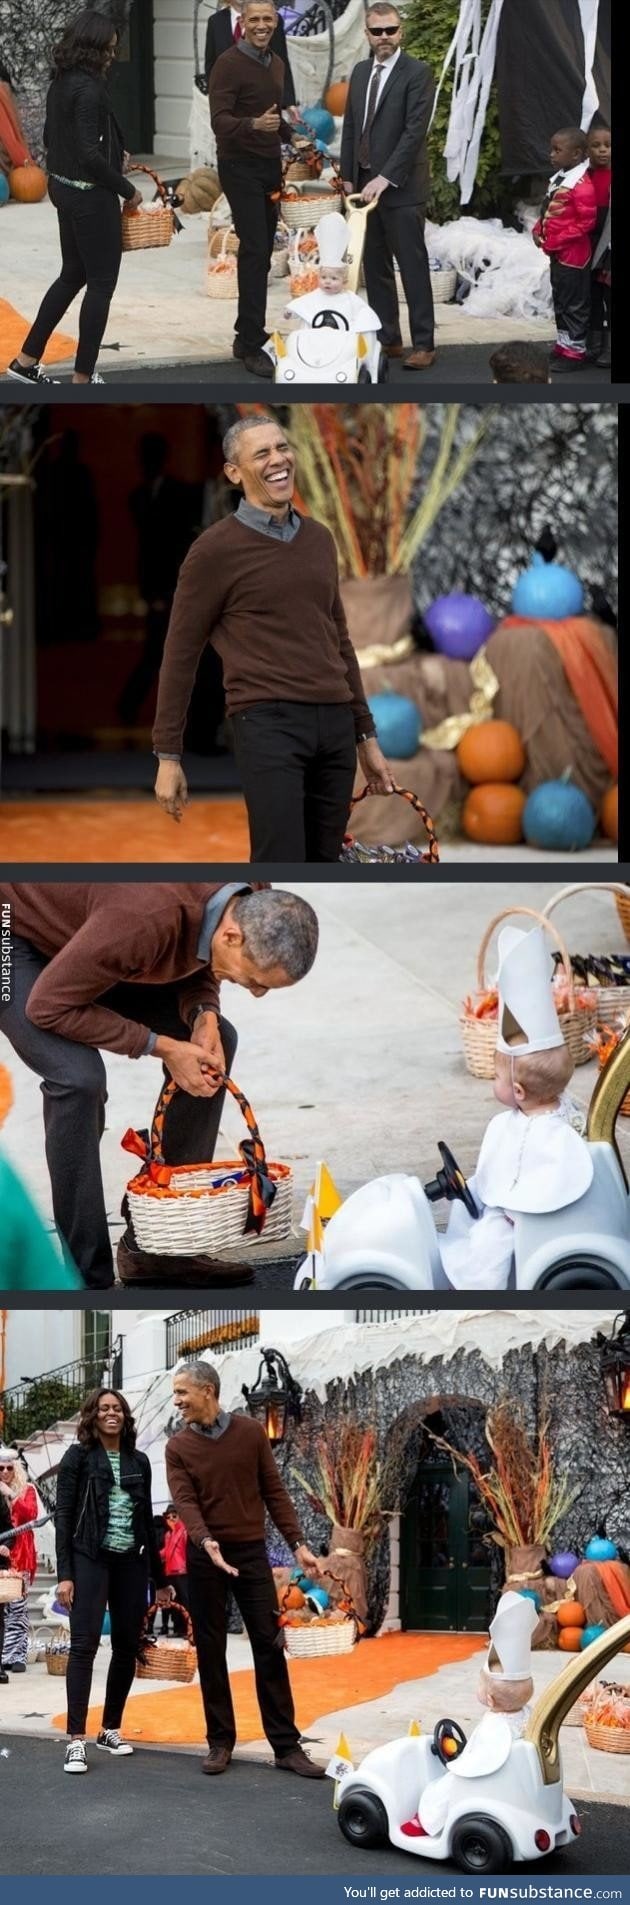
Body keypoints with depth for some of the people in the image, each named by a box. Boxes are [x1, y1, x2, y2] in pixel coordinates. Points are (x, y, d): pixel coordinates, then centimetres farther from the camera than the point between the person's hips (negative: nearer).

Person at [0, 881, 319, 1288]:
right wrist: (161, 1048, -27)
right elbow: (48, 1005, -30)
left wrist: (204, 1016, -16)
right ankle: (85, 1277, -17)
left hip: (89, 935, 8)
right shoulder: (150, 918, -41)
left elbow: (200, 968, 6)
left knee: (218, 1041, 1)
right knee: (79, 1076, -29)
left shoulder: (249, 903, -16)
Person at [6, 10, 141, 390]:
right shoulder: (88, 90, -21)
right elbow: (90, 155, -25)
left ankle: (26, 361, 23)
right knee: (101, 283, 2)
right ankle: (83, 377, 6)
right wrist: (128, 190, -14)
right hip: (92, 197, -9)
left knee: (72, 275, 20)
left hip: (65, 188, 9)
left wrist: (113, 154, 17)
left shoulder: (61, 85, 7)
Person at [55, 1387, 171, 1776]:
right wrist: (65, 1574, -12)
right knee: (84, 1645, -12)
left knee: (128, 1647, 5)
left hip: (131, 1562, 5)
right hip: (91, 1560, -5)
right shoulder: (78, 1456, 0)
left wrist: (159, 1577, 16)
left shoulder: (139, 1461, 12)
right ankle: (76, 1740, -16)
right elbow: (64, 1516, -4)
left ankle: (111, 1729, 18)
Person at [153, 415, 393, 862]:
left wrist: (366, 736, 21)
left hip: (335, 725, 6)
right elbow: (181, 654, 0)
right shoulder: (216, 549, -2)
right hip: (269, 724, -6)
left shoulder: (320, 539, 16)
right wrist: (168, 756, -1)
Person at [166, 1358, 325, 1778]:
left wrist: (298, 1544, -3)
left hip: (252, 1552, 0)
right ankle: (220, 1742, 11)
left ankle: (287, 1745, 0)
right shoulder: (178, 1447, 0)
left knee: (269, 1646, -3)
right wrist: (206, 1543, -30)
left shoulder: (251, 1432, 2)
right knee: (211, 1651, 3)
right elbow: (185, 1502, -12)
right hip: (205, 1556, 0)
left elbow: (274, 1492, 4)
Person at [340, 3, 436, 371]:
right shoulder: (360, 72, 13)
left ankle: (424, 345, -2)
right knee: (375, 268, 9)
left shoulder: (418, 72, -9)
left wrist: (385, 178, -21)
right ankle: (387, 339, 15)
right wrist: (349, 177, 12)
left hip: (401, 187, -7)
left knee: (413, 267, -4)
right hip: (365, 184, 7)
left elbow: (415, 130, -16)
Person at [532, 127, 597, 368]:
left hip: (573, 255, -10)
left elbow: (586, 222, -23)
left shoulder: (581, 186, -22)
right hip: (557, 253, 10)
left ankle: (574, 351, 10)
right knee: (560, 301, 18)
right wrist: (538, 229, 1)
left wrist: (555, 242, -21)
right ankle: (563, 345, 30)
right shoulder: (558, 179, 8)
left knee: (574, 304, 1)